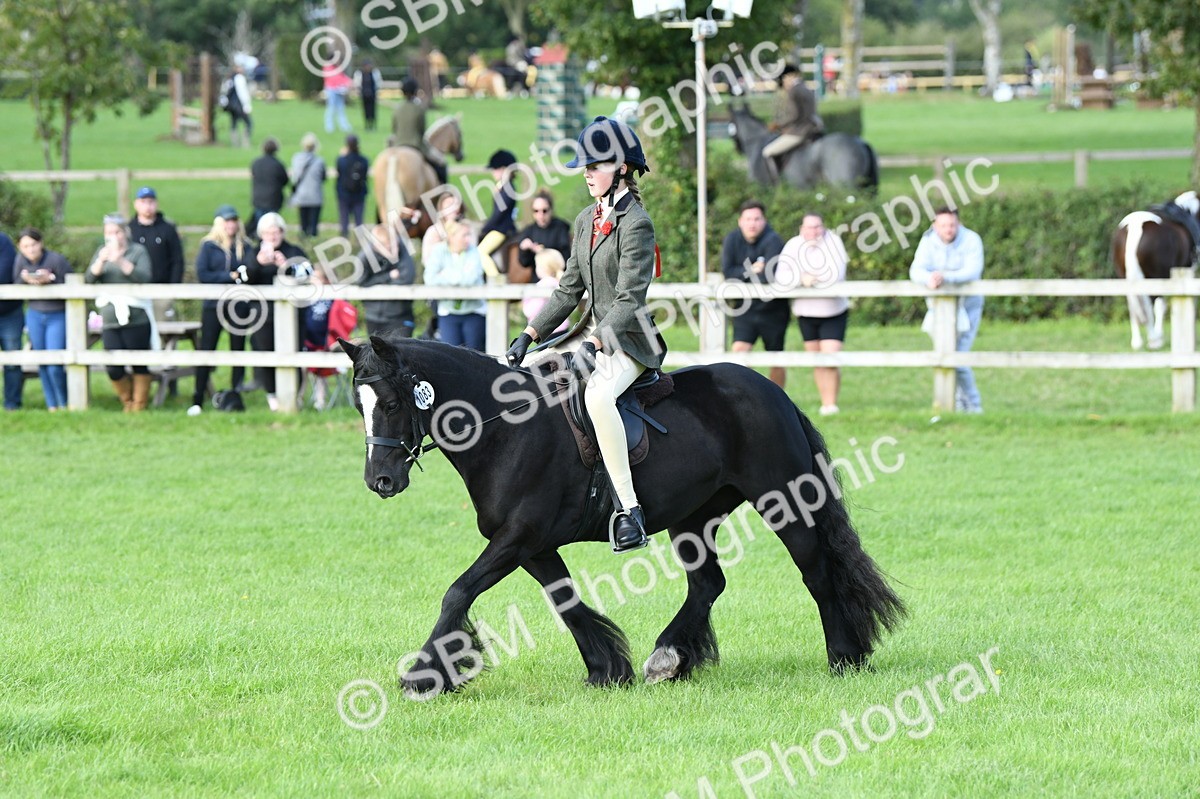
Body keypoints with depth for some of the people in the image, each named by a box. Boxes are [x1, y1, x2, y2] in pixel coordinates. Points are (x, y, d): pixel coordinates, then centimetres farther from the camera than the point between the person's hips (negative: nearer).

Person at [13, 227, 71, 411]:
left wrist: (49, 280, -27)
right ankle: (51, 405, 19)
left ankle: (64, 405, 10)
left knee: (55, 366, -9)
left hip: (58, 315, -5)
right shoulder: (20, 260, -1)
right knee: (43, 364, 7)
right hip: (35, 315, 5)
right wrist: (25, 279, -15)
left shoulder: (56, 260, -16)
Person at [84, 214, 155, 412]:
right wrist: (100, 261, -15)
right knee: (113, 369, -4)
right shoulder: (101, 253, 14)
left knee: (140, 365, 0)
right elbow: (88, 279, 3)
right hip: (110, 320, 3)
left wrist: (121, 261, -22)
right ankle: (127, 402, 18)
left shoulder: (137, 251, 2)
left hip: (137, 319, -3)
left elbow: (144, 277, -13)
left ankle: (140, 404, 13)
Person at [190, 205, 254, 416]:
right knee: (206, 350, -4)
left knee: (238, 350, 6)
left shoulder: (245, 246, 8)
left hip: (239, 306, 2)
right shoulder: (208, 246, 3)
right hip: (214, 306, -2)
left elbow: (250, 273, 0)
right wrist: (231, 276, -10)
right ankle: (197, 401, -2)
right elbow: (202, 274, -6)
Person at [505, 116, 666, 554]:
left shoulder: (635, 223, -14)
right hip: (596, 332, 10)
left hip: (630, 339, -10)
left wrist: (592, 345, -27)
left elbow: (629, 299, -20)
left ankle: (629, 509, -38)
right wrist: (530, 335, 8)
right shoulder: (587, 220, 12)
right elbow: (570, 289, 16)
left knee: (597, 396, -37)